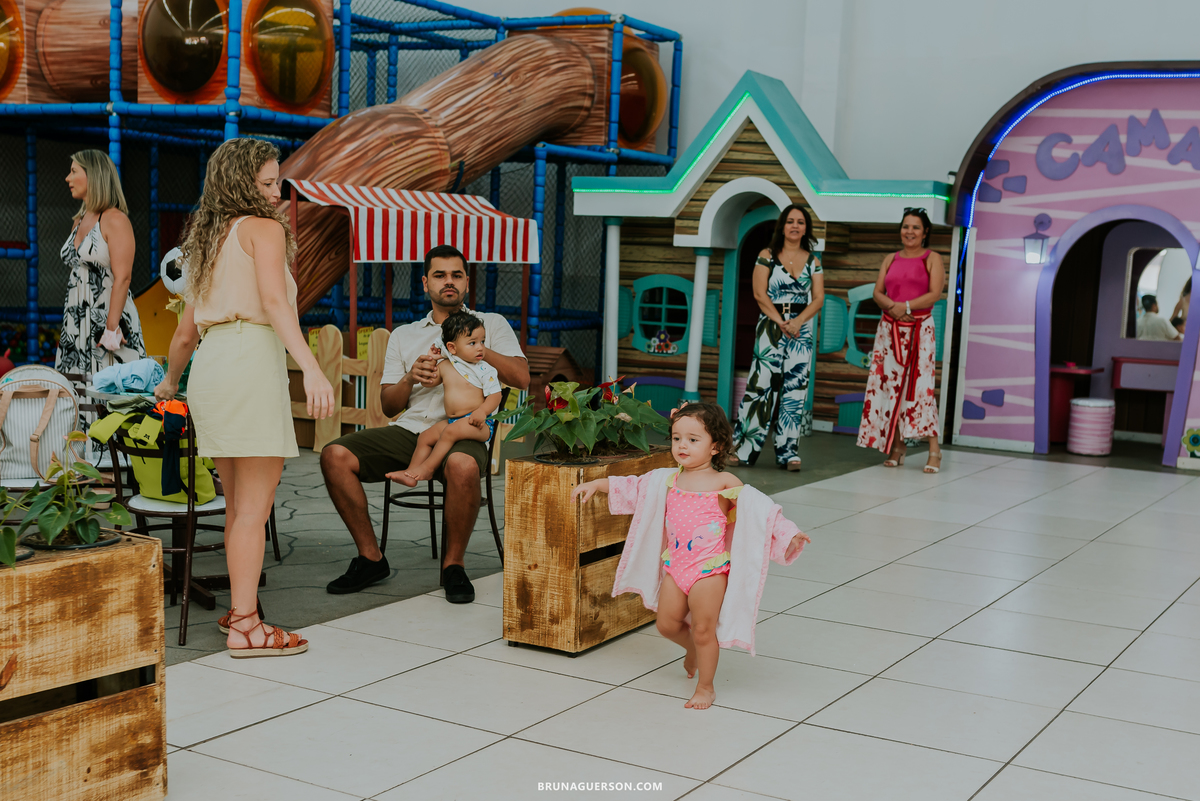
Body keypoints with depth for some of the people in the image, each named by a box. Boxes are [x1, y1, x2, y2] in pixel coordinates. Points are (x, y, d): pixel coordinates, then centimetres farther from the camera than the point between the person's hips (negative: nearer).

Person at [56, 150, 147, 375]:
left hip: (107, 318, -8)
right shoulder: (80, 221, 16)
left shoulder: (115, 219, -9)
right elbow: (77, 277, 18)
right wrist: (67, 327, 13)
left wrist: (111, 329, -22)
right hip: (77, 326, 8)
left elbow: (123, 278, -16)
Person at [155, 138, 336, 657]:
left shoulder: (206, 242, 25)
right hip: (251, 361, -8)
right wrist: (312, 369, -26)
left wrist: (169, 381, 46)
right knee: (255, 504, -6)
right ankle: (246, 627, -4)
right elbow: (274, 301, -16)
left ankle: (238, 609, 24)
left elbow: (185, 332, 28)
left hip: (210, 366, 8)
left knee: (238, 503, 16)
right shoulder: (263, 228, 2)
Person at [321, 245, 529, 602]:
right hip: (409, 429, 4)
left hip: (461, 432, -4)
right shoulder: (403, 335, 24)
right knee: (334, 455, -21)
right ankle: (371, 557, -7)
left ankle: (453, 564, -18)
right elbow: (388, 405, 18)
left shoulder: (491, 324, 16)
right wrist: (411, 377, -3)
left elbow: (521, 378, 1)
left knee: (463, 466, -41)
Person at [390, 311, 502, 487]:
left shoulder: (485, 369, -4)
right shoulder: (445, 366, 10)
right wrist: (429, 360, 12)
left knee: (451, 431, -29)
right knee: (425, 437, -2)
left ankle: (427, 467, -20)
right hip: (452, 420, 7)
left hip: (479, 423, -6)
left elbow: (495, 395, -8)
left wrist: (482, 411, -24)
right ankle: (411, 473, -5)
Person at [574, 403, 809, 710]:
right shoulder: (668, 480, 5)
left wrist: (789, 535, -19)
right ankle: (693, 649, 42)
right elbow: (632, 487, 15)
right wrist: (596, 484, 11)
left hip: (709, 567, -5)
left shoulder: (724, 483, -8)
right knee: (667, 624, 10)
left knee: (703, 628, 0)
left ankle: (705, 687, 18)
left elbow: (760, 509, -9)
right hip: (675, 565, 5)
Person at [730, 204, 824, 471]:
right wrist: (781, 321, -14)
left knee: (795, 388, 0)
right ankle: (744, 448, -4)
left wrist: (797, 321, -12)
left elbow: (818, 299, 4)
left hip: (802, 328, 3)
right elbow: (759, 293, -5)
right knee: (762, 384, -8)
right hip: (770, 326, -3)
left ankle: (788, 451, 4)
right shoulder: (767, 256, 3)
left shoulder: (813, 261, 10)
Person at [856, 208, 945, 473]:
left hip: (919, 329, -4)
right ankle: (897, 447, 9)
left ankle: (934, 450, -9)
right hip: (889, 329, 4)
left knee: (920, 386, -11)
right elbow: (878, 292, 9)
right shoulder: (890, 259, 15)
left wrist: (906, 306, -17)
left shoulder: (932, 259, 3)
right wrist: (892, 307, -11)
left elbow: (935, 293, -7)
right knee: (890, 384, 2)